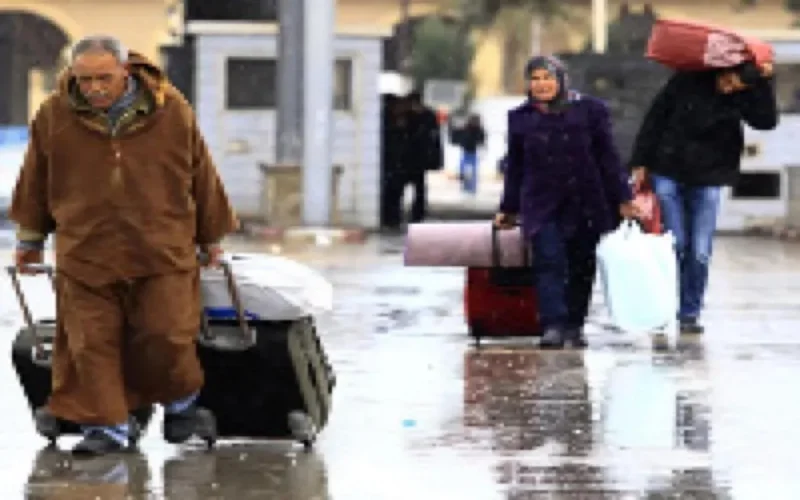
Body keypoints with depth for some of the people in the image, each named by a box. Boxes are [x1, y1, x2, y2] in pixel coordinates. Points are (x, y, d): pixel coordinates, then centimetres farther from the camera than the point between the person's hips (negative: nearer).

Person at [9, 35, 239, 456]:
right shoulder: (54, 117, -1)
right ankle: (106, 426, 9)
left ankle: (180, 405, 23)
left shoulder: (172, 111, -4)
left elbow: (202, 177, 8)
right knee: (91, 343, -1)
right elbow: (36, 183, 13)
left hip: (162, 252, -1)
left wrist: (211, 236, 15)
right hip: (85, 255, 1)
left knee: (166, 336, -2)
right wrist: (30, 237, 21)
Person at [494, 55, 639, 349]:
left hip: (585, 204, 0)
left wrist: (623, 198, 2)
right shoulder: (521, 119, 8)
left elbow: (607, 158, 5)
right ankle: (553, 326, -22)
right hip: (542, 205, 0)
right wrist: (509, 209, 17)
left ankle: (574, 327, 13)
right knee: (549, 263, -16)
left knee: (582, 267, 3)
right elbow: (515, 168, 15)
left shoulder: (589, 111, 3)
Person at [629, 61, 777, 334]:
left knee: (700, 252, -3)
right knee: (674, 245, -4)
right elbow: (656, 117, -2)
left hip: (707, 180, 1)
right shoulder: (688, 81, -8)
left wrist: (764, 83, -26)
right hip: (668, 175, -1)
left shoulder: (742, 97, -4)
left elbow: (767, 121, -20)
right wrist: (640, 162, -3)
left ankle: (690, 314, 8)